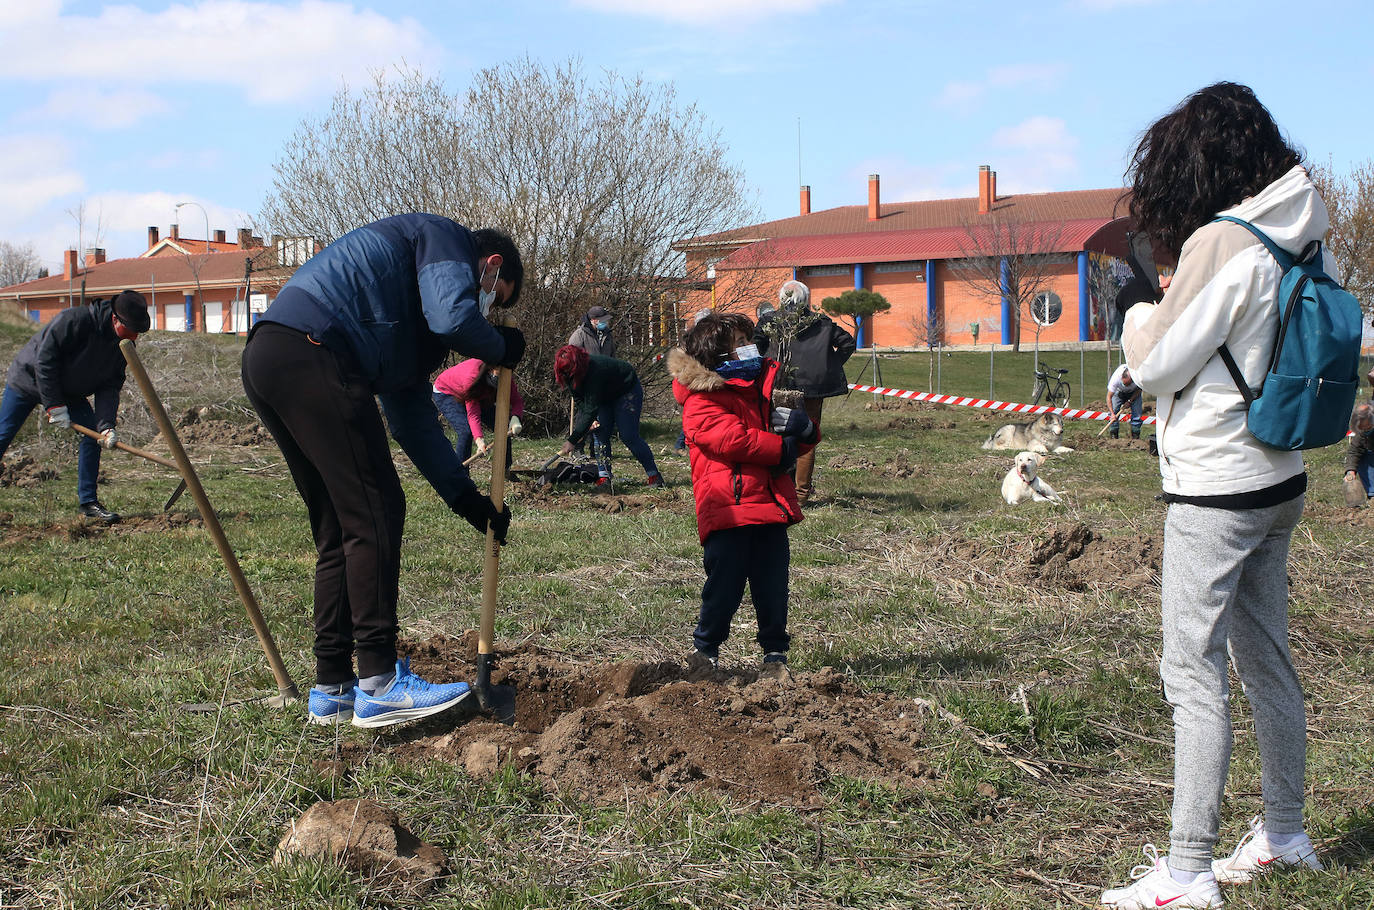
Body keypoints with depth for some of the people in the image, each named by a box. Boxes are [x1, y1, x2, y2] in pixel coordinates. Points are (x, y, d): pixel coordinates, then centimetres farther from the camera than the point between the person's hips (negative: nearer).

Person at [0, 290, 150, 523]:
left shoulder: (123, 345, -11)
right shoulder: (74, 320, -31)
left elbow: (110, 387, -11)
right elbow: (44, 359, -28)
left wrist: (106, 425, -25)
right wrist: (54, 405, -27)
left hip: (69, 391, 6)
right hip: (28, 379, -5)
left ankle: (88, 502, -2)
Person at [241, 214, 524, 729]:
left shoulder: (414, 323, 34)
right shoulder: (447, 240, 10)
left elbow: (413, 419, 31)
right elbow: (453, 317, -12)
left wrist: (468, 500, 27)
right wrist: (500, 348, 9)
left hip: (266, 362, 10)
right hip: (311, 352, -10)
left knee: (338, 530, 14)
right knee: (374, 514, -6)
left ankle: (332, 691, 17)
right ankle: (379, 685, -4)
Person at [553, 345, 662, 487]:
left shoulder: (594, 370, -40)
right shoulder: (570, 375, -15)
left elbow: (591, 408, -40)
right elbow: (580, 401, -5)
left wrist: (572, 440, -41)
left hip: (627, 391, -8)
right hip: (606, 395, 8)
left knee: (628, 436, -12)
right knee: (600, 432, -7)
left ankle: (654, 476, -1)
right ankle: (604, 477, -6)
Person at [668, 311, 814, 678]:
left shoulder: (759, 388, 19)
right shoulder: (702, 401, -6)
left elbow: (795, 441, 24)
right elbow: (732, 438, -20)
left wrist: (803, 428, -1)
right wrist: (781, 448, -12)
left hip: (770, 507, 6)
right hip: (728, 511, -6)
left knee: (773, 586, 7)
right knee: (724, 586, -2)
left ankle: (775, 653, 21)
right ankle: (705, 648, 18)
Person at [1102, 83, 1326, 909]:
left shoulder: (1221, 243, -18)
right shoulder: (1298, 240, 7)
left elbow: (1158, 366, -14)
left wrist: (1138, 309, 4)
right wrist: (1170, 310, 12)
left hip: (1217, 489, -9)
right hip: (1279, 478, 9)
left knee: (1195, 673, -5)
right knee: (1266, 659, 17)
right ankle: (1285, 833, 30)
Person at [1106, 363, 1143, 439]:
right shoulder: (1115, 378, -40)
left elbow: (1139, 389, -13)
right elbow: (1109, 397, -31)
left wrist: (1130, 401, -22)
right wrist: (1112, 413, -38)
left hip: (1134, 393, 1)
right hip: (1119, 391, -1)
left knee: (1136, 414, -10)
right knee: (1115, 410, -13)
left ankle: (1135, 437, -1)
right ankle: (1113, 437, -6)